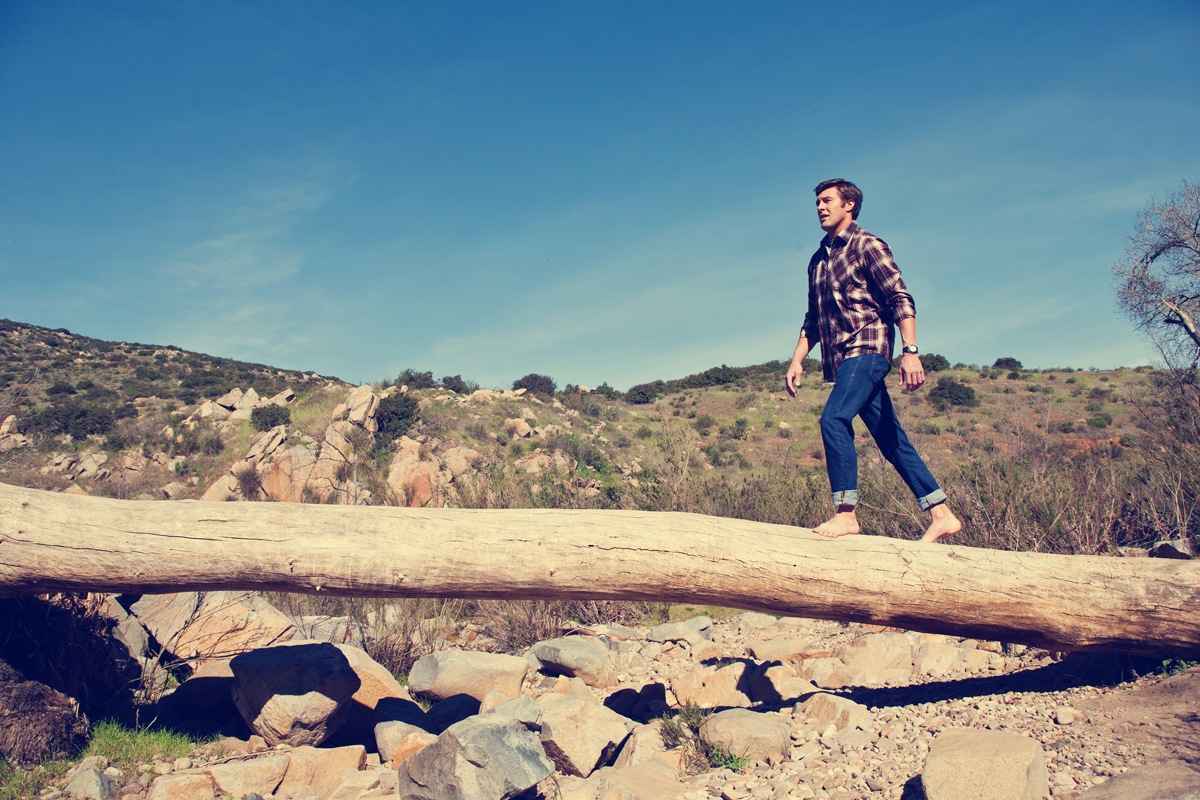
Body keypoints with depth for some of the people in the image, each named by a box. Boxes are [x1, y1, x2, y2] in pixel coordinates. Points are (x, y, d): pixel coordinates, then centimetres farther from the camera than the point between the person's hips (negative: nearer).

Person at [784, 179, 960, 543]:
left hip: (866, 348, -7)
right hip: (841, 359, 8)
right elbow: (812, 319, 26)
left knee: (833, 419, -25)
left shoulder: (868, 246, -2)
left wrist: (910, 351, -21)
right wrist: (797, 360, 15)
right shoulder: (818, 259, 21)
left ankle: (846, 513, -21)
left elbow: (900, 300, -11)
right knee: (891, 441, 6)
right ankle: (941, 515, 12)